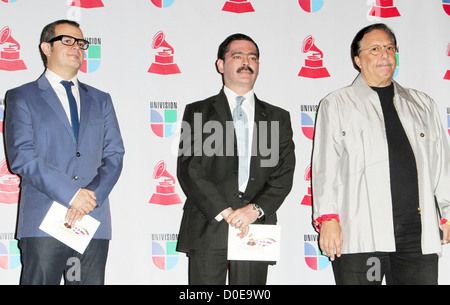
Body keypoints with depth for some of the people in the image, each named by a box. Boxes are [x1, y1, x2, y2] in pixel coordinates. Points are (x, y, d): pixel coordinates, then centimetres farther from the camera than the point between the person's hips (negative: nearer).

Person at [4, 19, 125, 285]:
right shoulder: (21, 98, 7)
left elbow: (114, 155, 9)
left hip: (94, 221, 3)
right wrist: (71, 194, -14)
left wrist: (91, 197, -8)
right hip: (44, 222, -3)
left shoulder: (101, 100, 19)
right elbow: (21, 156, -6)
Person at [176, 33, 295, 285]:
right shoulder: (198, 113, 9)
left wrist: (255, 209, -11)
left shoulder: (278, 118, 15)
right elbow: (189, 170, -1)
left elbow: (284, 174, 6)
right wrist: (225, 212, -12)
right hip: (208, 229, -1)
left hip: (256, 230, 2)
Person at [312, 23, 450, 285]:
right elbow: (326, 165, 1)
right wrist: (328, 218, -9)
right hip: (358, 235, -3)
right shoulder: (336, 104, 9)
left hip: (418, 234, 3)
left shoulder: (422, 104, 20)